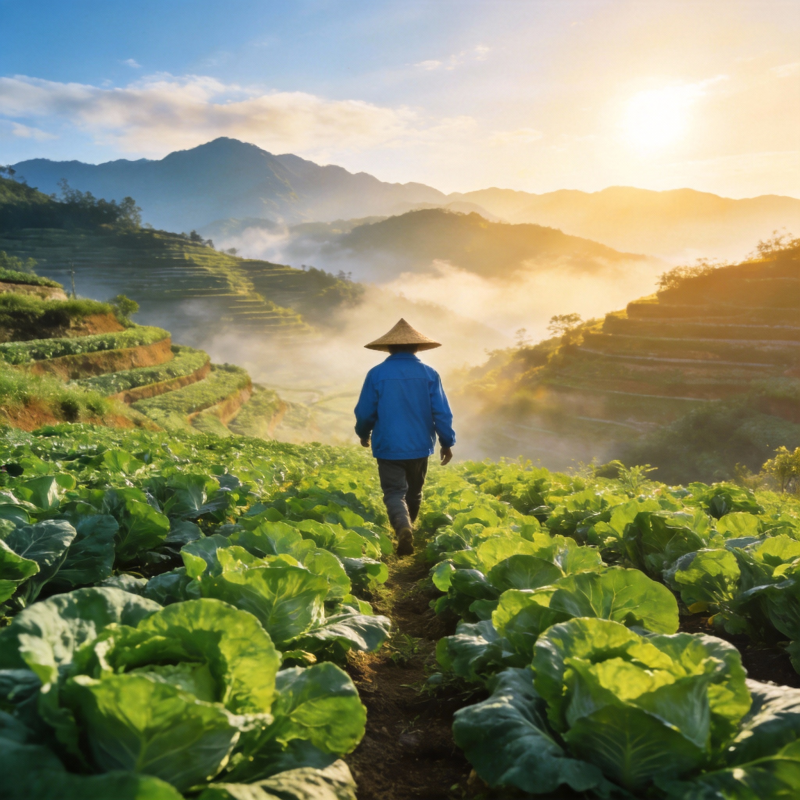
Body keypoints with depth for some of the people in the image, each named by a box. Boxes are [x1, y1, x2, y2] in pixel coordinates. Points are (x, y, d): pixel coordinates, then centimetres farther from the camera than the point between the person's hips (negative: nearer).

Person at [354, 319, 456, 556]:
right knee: (414, 492, 20)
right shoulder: (429, 374, -3)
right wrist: (447, 442, 6)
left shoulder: (377, 374, -7)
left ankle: (403, 529, -25)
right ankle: (406, 529, 35)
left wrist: (363, 434, 16)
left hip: (388, 447, -2)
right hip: (419, 447, 2)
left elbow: (364, 412, -3)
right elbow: (442, 413, -4)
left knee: (394, 492, 0)